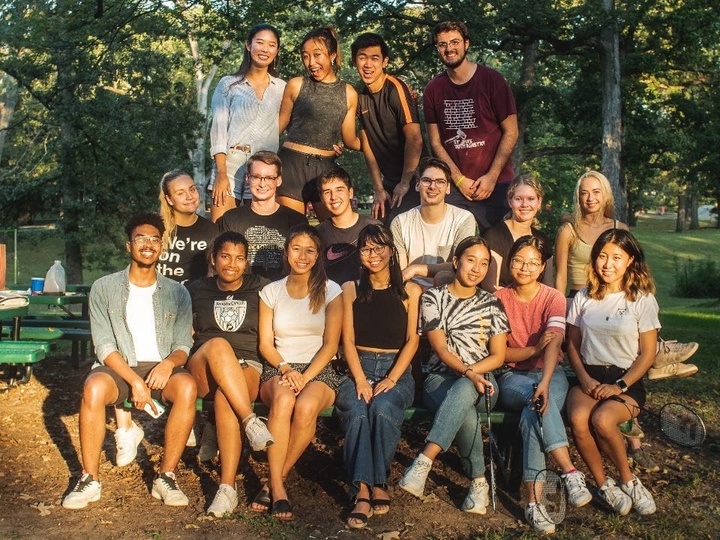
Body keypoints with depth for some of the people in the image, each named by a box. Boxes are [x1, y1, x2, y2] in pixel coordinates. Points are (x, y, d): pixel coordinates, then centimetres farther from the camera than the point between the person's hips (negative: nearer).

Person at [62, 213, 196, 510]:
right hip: (117, 367, -1)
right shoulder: (104, 288, 5)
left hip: (161, 368, 1)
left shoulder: (177, 293, 10)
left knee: (187, 386, -33)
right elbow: (104, 345, -3)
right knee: (94, 387, -35)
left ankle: (166, 476, -22)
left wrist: (169, 363, -19)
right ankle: (89, 479, -20)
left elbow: (183, 345, 6)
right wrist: (134, 380, -18)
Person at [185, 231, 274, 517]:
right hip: (203, 372, 1)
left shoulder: (260, 289, 15)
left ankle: (228, 487, -39)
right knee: (217, 345, -36)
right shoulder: (197, 290, 17)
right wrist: (210, 350, 2)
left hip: (248, 371, -1)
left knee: (224, 396, -38)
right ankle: (251, 421, -40)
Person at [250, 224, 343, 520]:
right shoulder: (271, 292, 10)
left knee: (306, 406, -35)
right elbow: (265, 344, 7)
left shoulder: (330, 291, 4)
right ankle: (277, 487, -31)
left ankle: (275, 481, -19)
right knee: (283, 399, -35)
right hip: (278, 369, 1)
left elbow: (330, 344, -1)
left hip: (319, 371, -1)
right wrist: (285, 369, -13)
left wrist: (306, 377, -15)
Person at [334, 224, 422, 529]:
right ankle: (362, 491, -32)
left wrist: (391, 379, -12)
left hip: (397, 370, -1)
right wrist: (360, 379, -12)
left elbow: (412, 340, 2)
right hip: (359, 368, 1)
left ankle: (378, 484, -20)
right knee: (356, 411, -33)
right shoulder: (351, 289, 12)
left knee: (382, 408, -34)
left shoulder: (409, 290, 9)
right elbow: (348, 340, 4)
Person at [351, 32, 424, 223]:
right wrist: (378, 189, 2)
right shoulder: (359, 97, 5)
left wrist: (405, 183, -14)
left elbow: (415, 140, -21)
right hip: (389, 180, 7)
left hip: (412, 178, -7)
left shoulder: (396, 89, -16)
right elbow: (366, 144, 6)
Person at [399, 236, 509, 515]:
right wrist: (467, 372, -21)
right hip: (441, 379, -1)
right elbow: (440, 348, -4)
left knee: (462, 391, -38)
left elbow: (498, 356, 6)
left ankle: (424, 461, -47)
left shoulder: (492, 304, 12)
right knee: (466, 414, -36)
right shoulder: (433, 297, 6)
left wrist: (470, 374, -12)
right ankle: (478, 482, -26)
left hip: (481, 382, 1)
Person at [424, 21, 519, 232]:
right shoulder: (433, 90, 5)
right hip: (454, 187, 2)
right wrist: (459, 180, -5)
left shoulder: (492, 80, -3)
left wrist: (491, 177, -10)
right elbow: (435, 141, 5)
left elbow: (511, 132, -3)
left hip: (495, 184, -2)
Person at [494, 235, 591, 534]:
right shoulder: (499, 299, 1)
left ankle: (533, 500, -34)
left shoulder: (553, 298, -3)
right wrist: (535, 349, -21)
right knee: (537, 402, -36)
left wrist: (545, 383, -38)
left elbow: (554, 343, -21)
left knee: (533, 412, -34)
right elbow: (499, 353, -4)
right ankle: (570, 472, -37)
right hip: (512, 377, 0)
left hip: (551, 374, 0)